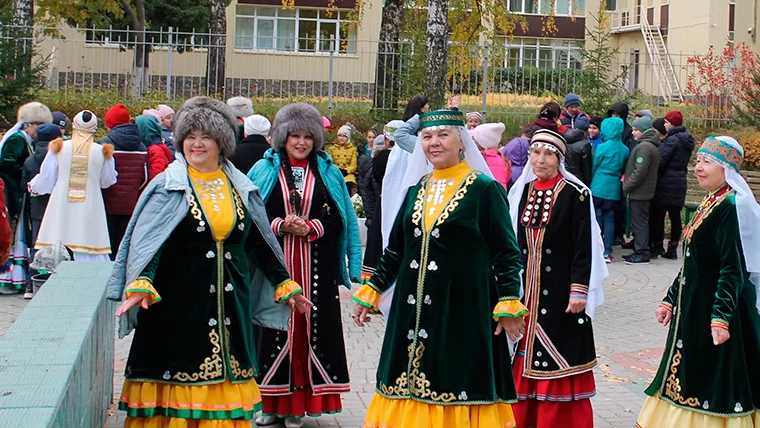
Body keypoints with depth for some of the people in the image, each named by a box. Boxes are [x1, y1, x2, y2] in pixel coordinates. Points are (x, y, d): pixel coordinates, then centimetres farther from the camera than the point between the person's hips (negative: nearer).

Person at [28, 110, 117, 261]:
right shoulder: (102, 152, 0)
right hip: (90, 210, 0)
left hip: (61, 210, 0)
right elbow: (107, 181, 12)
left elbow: (46, 179, 8)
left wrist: (33, 186, 31)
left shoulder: (59, 148, 1)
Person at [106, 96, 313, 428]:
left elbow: (260, 242, 15)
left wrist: (285, 284, 15)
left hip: (230, 299, 4)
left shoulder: (241, 187, 9)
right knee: (180, 367, 0)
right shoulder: (168, 186, -2)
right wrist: (140, 284, -26)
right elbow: (147, 239, -11)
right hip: (179, 299, -3)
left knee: (226, 374, 7)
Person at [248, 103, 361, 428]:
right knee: (273, 327, -2)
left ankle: (301, 401, 9)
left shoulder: (328, 172, 10)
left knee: (311, 328, 0)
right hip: (274, 264, -1)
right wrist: (280, 225, -14)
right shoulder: (264, 170, 7)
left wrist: (311, 227, -13)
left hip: (316, 267, 1)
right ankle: (271, 400, 7)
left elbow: (337, 219, 5)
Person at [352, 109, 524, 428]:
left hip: (464, 309, -5)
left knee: (456, 381, -1)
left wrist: (509, 303, -13)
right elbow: (396, 250, 18)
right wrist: (370, 291, 15)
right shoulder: (416, 190, 12)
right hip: (413, 307, 5)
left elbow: (506, 251, -5)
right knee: (411, 390, 8)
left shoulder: (484, 189, -4)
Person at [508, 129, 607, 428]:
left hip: (560, 289, -5)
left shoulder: (576, 193, -8)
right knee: (526, 357, 8)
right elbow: (516, 241, 12)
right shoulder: (522, 191, 7)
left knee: (559, 358, 0)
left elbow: (584, 247, -11)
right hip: (526, 288, 5)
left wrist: (579, 291, -15)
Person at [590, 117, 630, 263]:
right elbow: (623, 169, 12)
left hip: (599, 187, -4)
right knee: (609, 219, 8)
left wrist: (590, 182, 12)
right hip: (614, 189, 4)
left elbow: (593, 167, -1)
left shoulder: (602, 147, -11)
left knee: (597, 218, 4)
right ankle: (607, 252, 6)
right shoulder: (625, 150, 2)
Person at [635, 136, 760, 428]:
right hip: (693, 307, 9)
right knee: (689, 381, 14)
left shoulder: (732, 207, -16)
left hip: (716, 307, -9)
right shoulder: (710, 204, 12)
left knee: (713, 384, -3)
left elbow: (733, 269, -22)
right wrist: (670, 300, 18)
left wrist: (721, 317, -28)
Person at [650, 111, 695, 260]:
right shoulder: (686, 140, 12)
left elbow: (661, 161, -17)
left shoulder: (672, 140, -15)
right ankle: (673, 249, 10)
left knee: (658, 214, 0)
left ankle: (657, 246, 4)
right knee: (675, 215, 8)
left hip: (666, 182, -8)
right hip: (680, 182, 8)